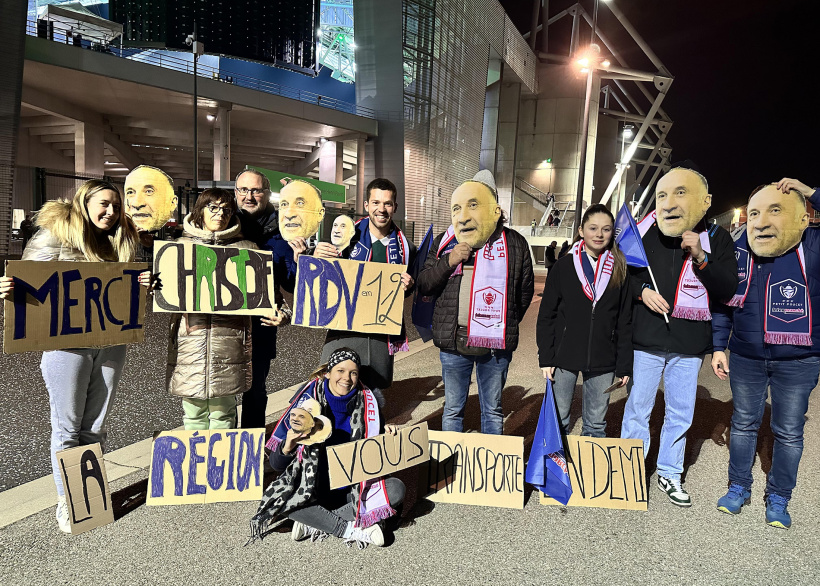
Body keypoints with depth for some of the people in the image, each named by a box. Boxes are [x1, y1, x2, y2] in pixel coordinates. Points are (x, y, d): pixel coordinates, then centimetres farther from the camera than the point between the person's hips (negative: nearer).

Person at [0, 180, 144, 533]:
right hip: (67, 343, -4)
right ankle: (66, 500, 21)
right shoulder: (55, 236, -3)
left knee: (95, 426, 13)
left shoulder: (119, 242, 11)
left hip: (111, 344, 4)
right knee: (67, 426, 6)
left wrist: (141, 284, -7)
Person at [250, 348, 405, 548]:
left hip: (355, 489, 3)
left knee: (396, 489, -22)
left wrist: (387, 434, -11)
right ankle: (351, 530, -23)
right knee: (282, 497, -30)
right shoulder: (309, 400, -11)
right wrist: (288, 446, -30)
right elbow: (277, 464, -8)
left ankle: (315, 525, -22)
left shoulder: (367, 403, -4)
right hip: (313, 490, -2)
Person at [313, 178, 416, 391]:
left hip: (383, 333, 2)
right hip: (344, 328, -1)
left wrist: (408, 286, -6)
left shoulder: (405, 247, 5)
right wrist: (317, 257, -14)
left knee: (375, 392, 12)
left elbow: (406, 291, 17)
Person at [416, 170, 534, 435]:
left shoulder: (515, 244, -2)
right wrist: (448, 262, -15)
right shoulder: (444, 243, 3)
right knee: (452, 410, 14)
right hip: (453, 343, 1)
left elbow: (525, 292, 8)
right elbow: (423, 286, 0)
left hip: (496, 344, -1)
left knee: (493, 411, 16)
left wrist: (505, 324, 7)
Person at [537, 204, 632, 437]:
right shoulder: (564, 266, -1)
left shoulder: (620, 270, 3)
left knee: (596, 424, 13)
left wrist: (624, 365, 3)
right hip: (564, 357, -1)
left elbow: (625, 321, 6)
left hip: (603, 361, 1)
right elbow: (546, 315, 0)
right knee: (557, 420, 9)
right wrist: (545, 357, -5)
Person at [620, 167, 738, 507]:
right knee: (637, 409, 8)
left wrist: (701, 258, -22)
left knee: (681, 414, 14)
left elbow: (727, 290, -9)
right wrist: (642, 290, -11)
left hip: (689, 344, 1)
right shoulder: (645, 232, -3)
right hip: (645, 339, -1)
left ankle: (669, 473, 33)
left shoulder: (716, 239, -2)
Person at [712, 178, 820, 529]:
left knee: (789, 433, 11)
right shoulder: (737, 250, -5)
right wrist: (718, 347, 1)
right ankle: (739, 487, 32)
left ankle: (778, 498, 30)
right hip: (745, 358, 2)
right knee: (743, 425, 15)